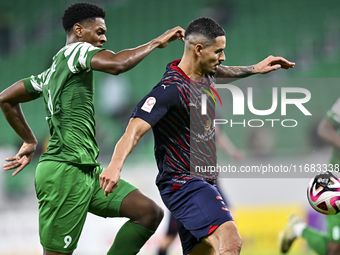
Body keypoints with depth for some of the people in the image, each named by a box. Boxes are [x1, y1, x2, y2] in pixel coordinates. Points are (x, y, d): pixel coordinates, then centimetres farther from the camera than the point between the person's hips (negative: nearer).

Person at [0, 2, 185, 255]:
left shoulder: (51, 73, 22)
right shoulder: (75, 50, -4)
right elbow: (117, 64, -25)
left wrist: (30, 141, 34)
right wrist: (156, 42, -14)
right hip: (65, 170, -10)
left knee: (150, 213, -1)